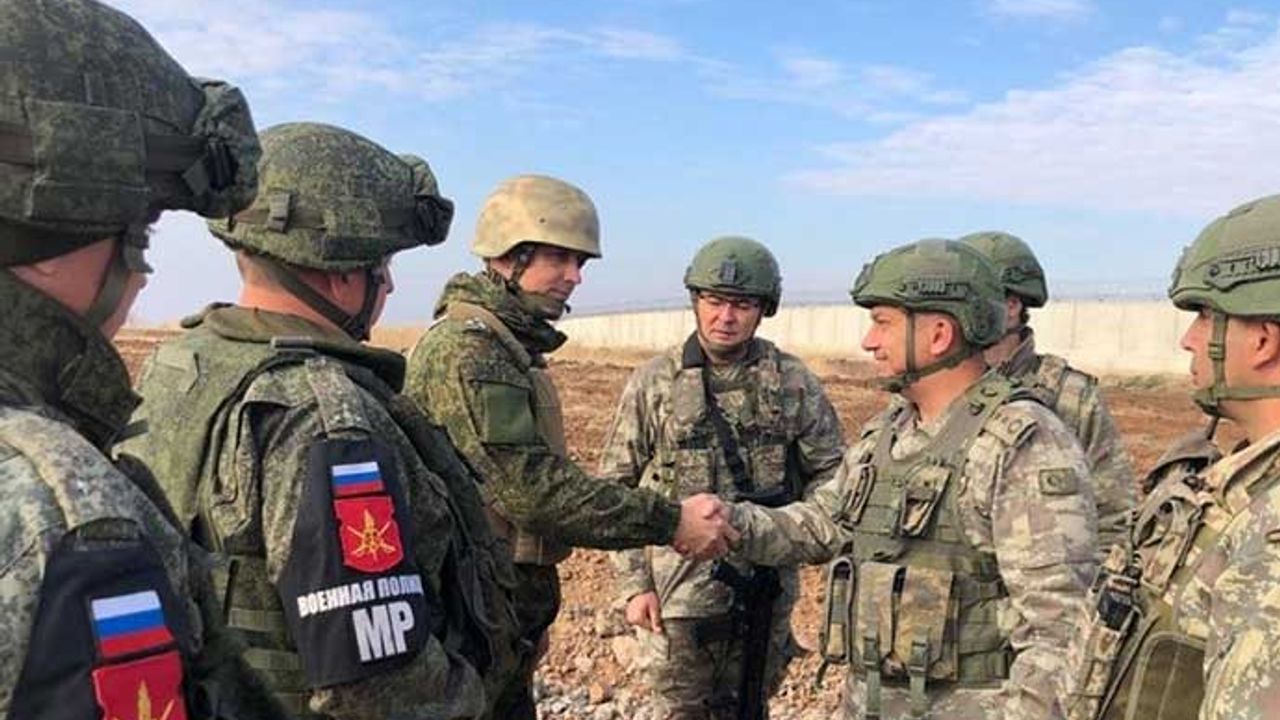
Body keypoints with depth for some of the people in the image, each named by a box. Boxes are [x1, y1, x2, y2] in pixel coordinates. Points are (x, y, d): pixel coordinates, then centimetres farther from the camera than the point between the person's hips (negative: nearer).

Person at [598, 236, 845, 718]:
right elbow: (615, 489, -1)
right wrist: (633, 583, -6)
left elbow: (832, 471, 6)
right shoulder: (653, 383, -4)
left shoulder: (793, 382, -1)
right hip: (679, 589, -1)